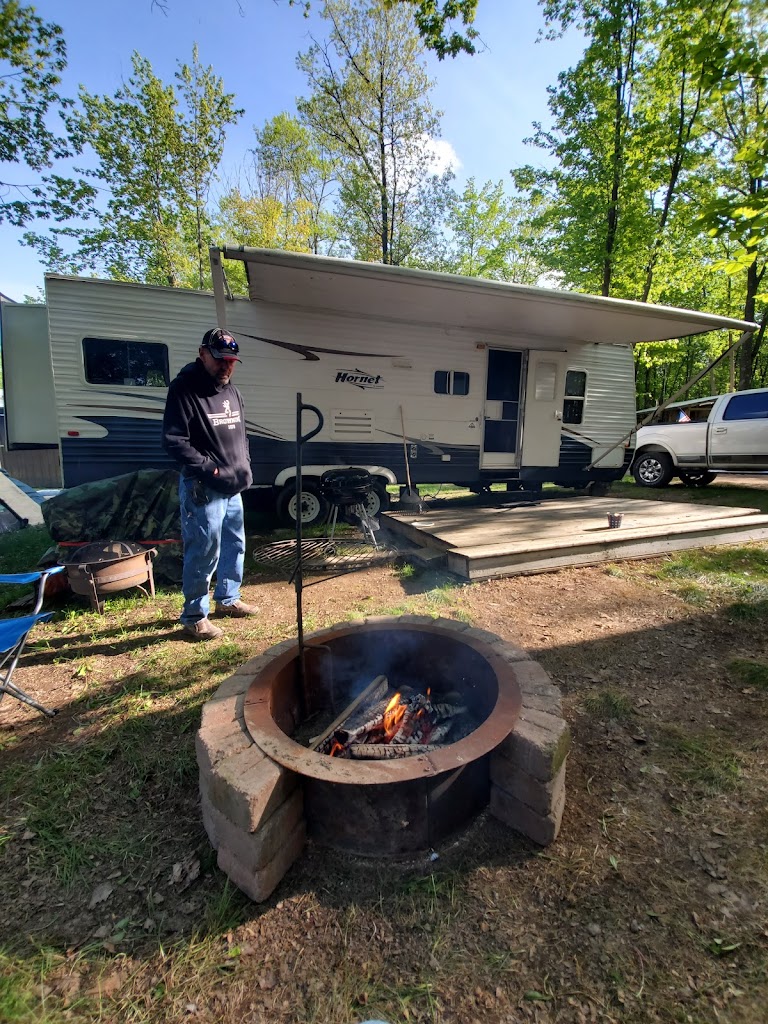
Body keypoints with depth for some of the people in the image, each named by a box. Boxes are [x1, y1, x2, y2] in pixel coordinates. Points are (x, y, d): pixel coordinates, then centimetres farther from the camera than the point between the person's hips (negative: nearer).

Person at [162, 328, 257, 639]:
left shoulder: (231, 391, 13)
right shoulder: (184, 389, -11)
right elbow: (174, 442, -16)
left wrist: (245, 468, 9)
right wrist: (209, 469, -20)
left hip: (233, 488, 8)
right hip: (203, 490, -8)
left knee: (235, 546, 18)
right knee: (204, 553, -2)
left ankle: (227, 599, 36)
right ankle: (194, 616, 15)